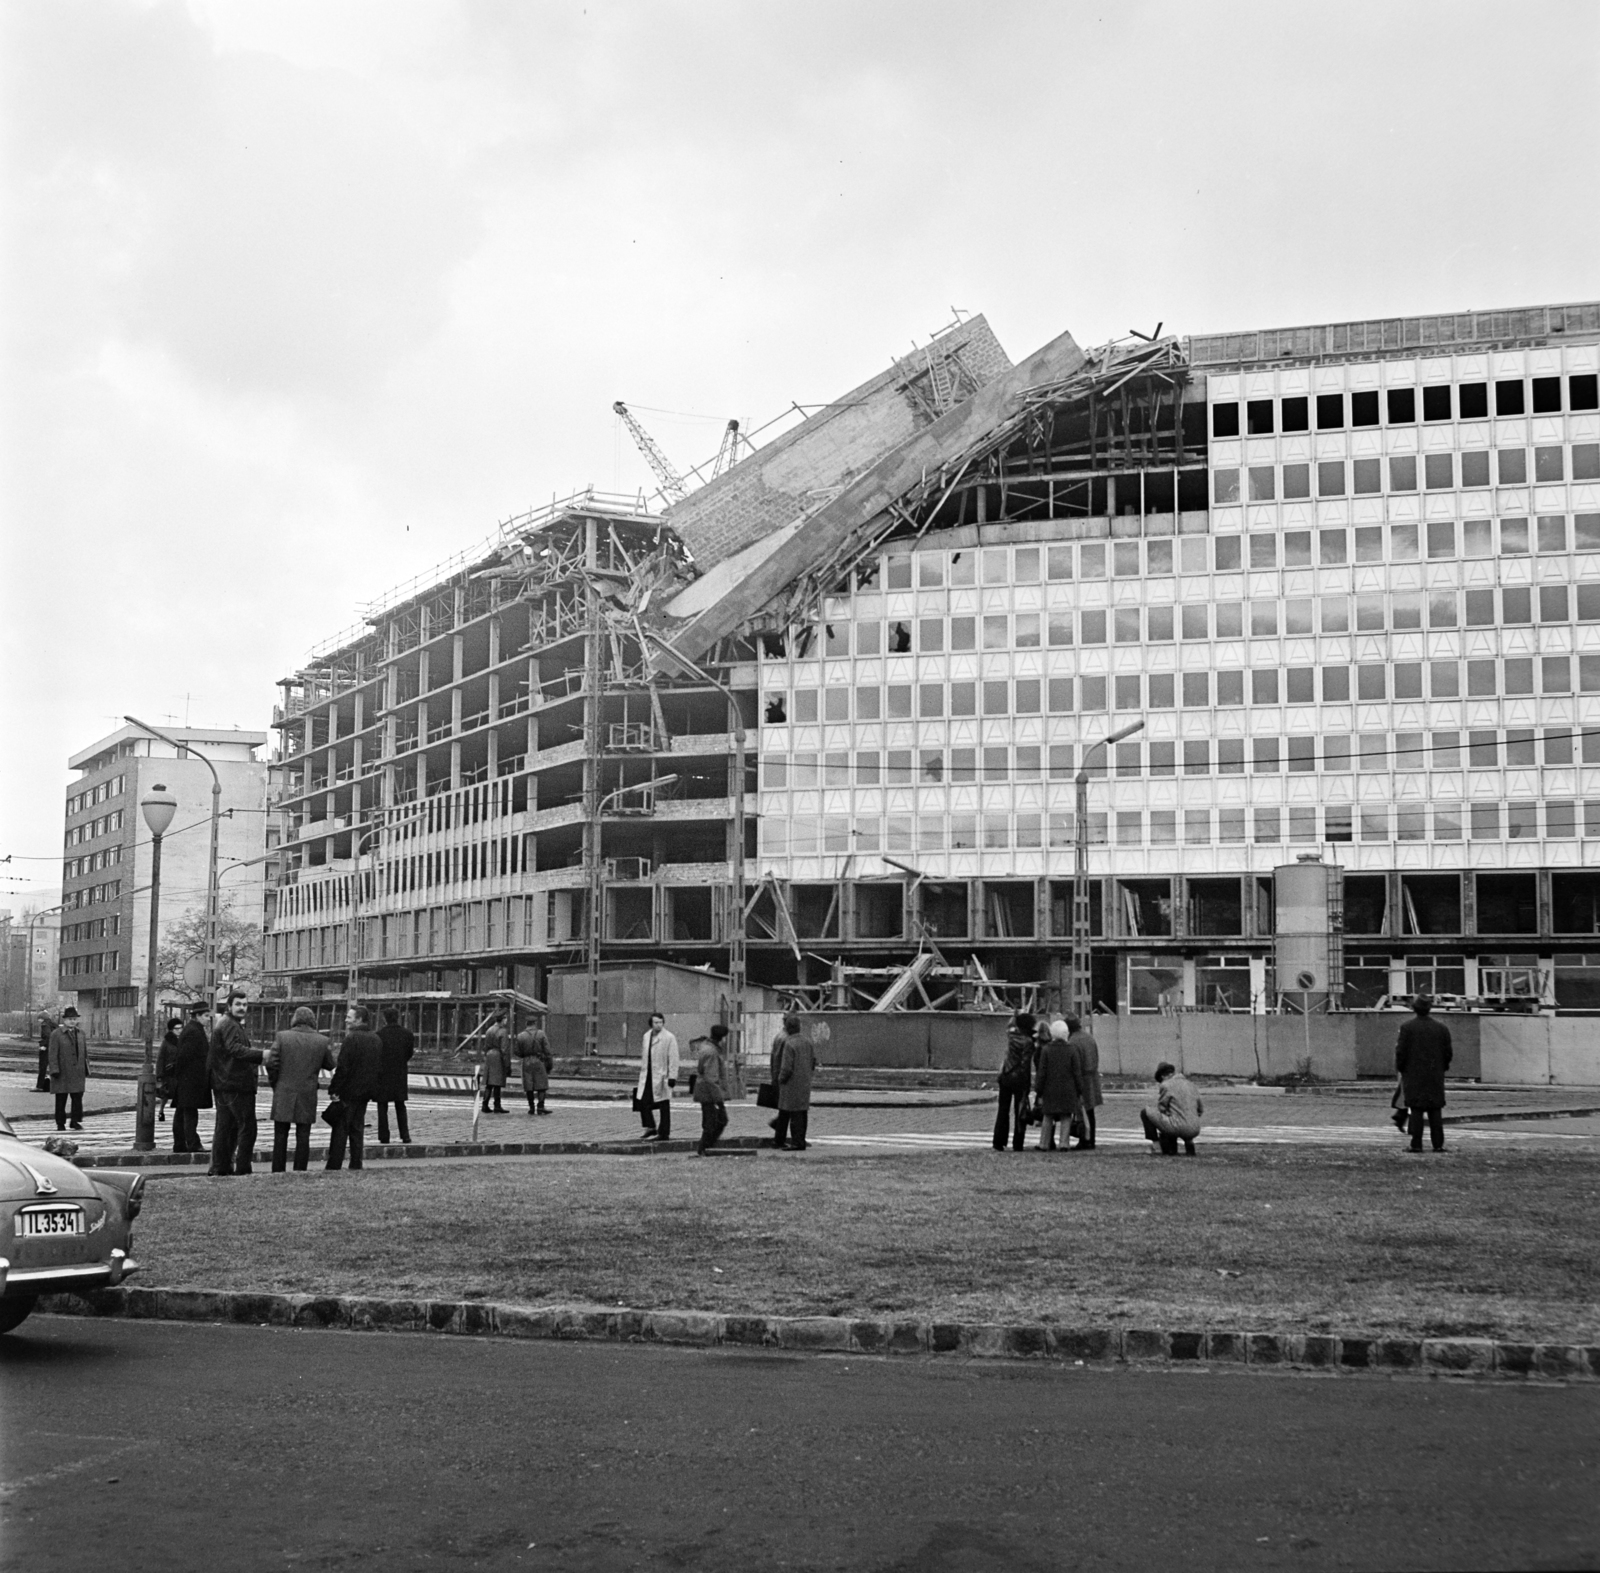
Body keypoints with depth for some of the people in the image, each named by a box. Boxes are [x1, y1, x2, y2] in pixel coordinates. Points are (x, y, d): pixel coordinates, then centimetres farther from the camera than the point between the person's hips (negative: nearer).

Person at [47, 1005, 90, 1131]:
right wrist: (54, 1071, -15)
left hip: (78, 1073, 4)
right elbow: (52, 1055, -8)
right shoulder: (56, 1034, -5)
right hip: (62, 1073, -4)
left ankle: (76, 1121, 10)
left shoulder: (81, 1033, 11)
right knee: (61, 1100, 4)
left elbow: (85, 1052, 14)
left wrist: (86, 1069, 11)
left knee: (77, 1098, 1)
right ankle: (60, 1124, 12)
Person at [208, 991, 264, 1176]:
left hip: (224, 1084, 11)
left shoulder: (235, 1025, 22)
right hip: (236, 1085, -11)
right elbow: (234, 1049, -27)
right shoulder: (229, 1025, -12)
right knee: (247, 1127, -9)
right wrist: (260, 1055, -36)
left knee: (225, 1126, 13)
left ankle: (220, 1166, 18)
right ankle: (242, 1168, -9)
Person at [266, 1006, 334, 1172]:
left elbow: (271, 1063, -8)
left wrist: (274, 1083, 7)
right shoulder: (322, 1041, -2)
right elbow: (329, 1065, 8)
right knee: (303, 1136, 6)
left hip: (284, 1094, 0)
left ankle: (278, 1171, 7)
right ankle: (299, 1171, 4)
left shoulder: (282, 1037, -5)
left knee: (280, 1135, 7)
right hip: (307, 1095, 0)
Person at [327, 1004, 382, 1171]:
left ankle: (333, 1166, -2)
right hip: (365, 1093, 7)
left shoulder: (351, 1039, -15)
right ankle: (356, 1165, 13)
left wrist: (333, 1089, -13)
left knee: (340, 1130, -2)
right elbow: (380, 1068, 14)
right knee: (357, 1129, 13)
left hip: (348, 1091, -7)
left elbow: (343, 1068, -18)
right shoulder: (375, 1039, 9)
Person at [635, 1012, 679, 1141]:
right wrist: (642, 1071, 17)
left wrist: (672, 1077, -16)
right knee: (642, 1101, 4)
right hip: (647, 1076, 6)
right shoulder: (646, 1036, 12)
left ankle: (664, 1133, 8)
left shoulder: (669, 1038, -9)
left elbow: (673, 1059, -11)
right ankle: (650, 1128, 19)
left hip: (662, 1076, -6)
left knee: (664, 1106, 2)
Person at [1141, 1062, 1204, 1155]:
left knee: (1145, 1113, 9)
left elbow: (1161, 1109, 1)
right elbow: (1201, 1107, 18)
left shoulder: (1165, 1085, -4)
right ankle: (1189, 1142, 18)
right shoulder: (1190, 1084, 14)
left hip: (1177, 1127, -7)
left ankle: (1156, 1144, 8)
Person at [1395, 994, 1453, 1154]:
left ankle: (1416, 1144, -4)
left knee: (1416, 1110, -1)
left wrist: (1400, 1068, 6)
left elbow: (1401, 1052, -9)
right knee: (1435, 1110, 8)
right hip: (1435, 1076, 3)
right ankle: (1438, 1144, 6)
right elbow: (1449, 1052, 4)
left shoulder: (1407, 1028, -9)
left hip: (1413, 1074, -2)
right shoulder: (1441, 1028, 1)